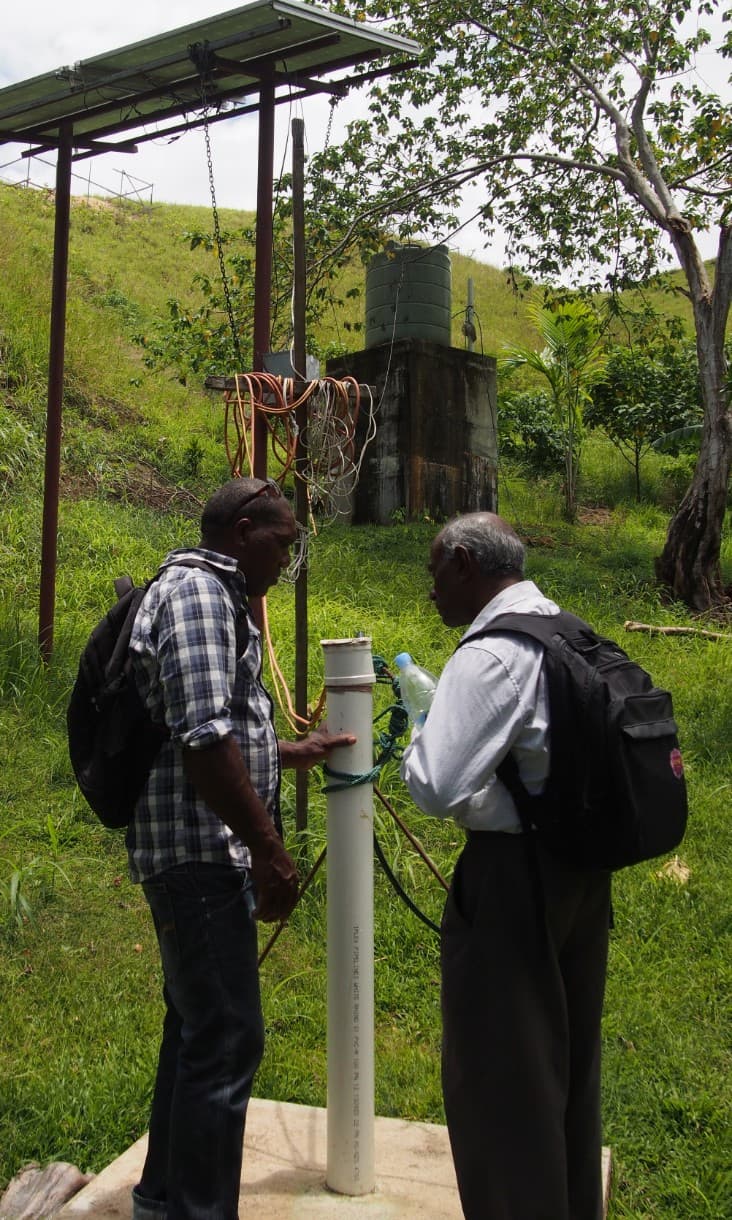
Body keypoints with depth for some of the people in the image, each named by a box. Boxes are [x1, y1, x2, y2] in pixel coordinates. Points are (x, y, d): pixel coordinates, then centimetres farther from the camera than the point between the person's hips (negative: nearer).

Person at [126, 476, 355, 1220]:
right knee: (228, 1040, -5)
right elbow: (204, 740, -25)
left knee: (196, 1026, 19)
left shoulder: (210, 595, 18)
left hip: (198, 852, 11)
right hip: (201, 852, -11)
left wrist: (293, 754, 26)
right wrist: (269, 849, -21)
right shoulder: (196, 592, -15)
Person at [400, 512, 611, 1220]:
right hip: (585, 867, 9)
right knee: (570, 1061, 23)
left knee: (497, 1076, 5)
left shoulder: (489, 653, -19)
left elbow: (437, 789, -25)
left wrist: (415, 742, -4)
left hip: (512, 876, -9)